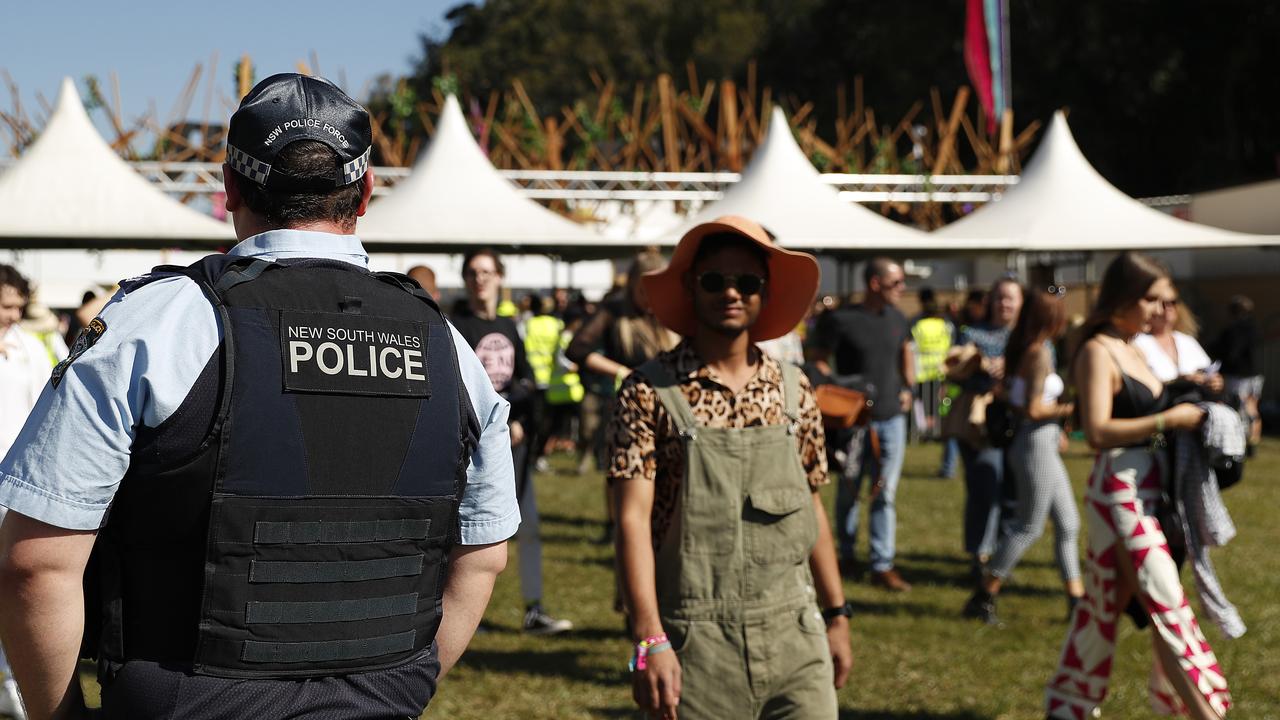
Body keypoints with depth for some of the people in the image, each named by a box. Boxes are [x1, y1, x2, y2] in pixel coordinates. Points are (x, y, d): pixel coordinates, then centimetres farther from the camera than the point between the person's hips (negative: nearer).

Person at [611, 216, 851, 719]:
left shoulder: (791, 389, 9)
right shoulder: (650, 392, -4)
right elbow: (634, 520, -10)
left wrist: (836, 615, 15)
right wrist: (649, 640, -18)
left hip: (793, 636, 3)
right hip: (696, 641, -3)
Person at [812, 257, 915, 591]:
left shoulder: (897, 319, 7)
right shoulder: (840, 320, -10)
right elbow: (820, 362, -6)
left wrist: (908, 388, 12)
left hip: (891, 417, 4)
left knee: (886, 493, 1)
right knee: (849, 492, 10)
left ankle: (883, 566, 4)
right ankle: (846, 555, 28)